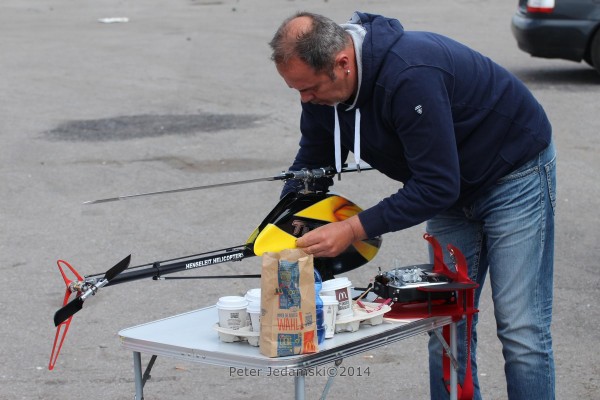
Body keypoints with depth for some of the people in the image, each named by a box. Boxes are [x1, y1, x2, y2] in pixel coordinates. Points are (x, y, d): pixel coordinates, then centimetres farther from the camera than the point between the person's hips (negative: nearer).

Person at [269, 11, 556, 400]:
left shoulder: (410, 76, -36)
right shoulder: (322, 85, -11)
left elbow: (436, 186, -32)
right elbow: (312, 164, 5)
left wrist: (355, 229, -31)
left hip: (515, 175, -8)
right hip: (453, 191, 8)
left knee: (522, 333, -8)